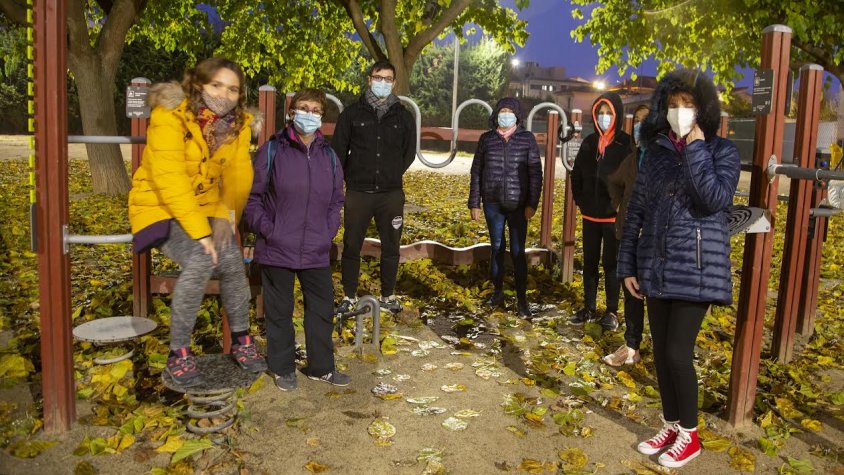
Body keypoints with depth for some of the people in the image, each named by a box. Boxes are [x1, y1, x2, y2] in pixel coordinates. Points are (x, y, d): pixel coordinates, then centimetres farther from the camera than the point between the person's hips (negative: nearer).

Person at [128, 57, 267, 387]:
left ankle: (241, 340, 4)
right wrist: (200, 233, -31)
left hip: (206, 207, 5)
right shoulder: (170, 115, -19)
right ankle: (178, 353, -12)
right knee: (200, 261, -29)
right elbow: (170, 180, -26)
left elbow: (239, 177, -2)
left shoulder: (238, 124, -2)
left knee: (231, 261, -20)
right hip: (161, 207, -5)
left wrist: (224, 217, -18)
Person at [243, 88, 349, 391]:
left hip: (317, 252, 4)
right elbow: (252, 196, -2)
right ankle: (283, 368, 27)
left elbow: (336, 200, 15)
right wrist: (266, 230, -12)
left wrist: (329, 231, 3)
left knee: (323, 309, 12)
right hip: (277, 250, -4)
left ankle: (321, 367, 29)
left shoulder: (328, 155, 8)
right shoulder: (272, 150, -5)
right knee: (280, 311, 9)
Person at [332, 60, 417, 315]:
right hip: (358, 193, -1)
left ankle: (388, 295, 23)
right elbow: (338, 151, 6)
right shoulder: (352, 113, 2)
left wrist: (393, 175, 9)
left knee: (391, 246, 8)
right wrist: (350, 179, 4)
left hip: (391, 194, 1)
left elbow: (409, 152, 16)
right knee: (352, 246, 5)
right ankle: (349, 296, 19)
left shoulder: (403, 117, 6)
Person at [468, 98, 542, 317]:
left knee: (518, 251, -1)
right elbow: (476, 172, 7)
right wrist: (474, 203, 5)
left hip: (518, 205, -2)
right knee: (496, 248, 11)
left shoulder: (527, 139, 1)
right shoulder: (487, 139, 4)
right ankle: (498, 291, 24)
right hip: (492, 204, 2)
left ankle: (522, 298, 6)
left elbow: (535, 173, 0)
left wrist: (532, 204, -7)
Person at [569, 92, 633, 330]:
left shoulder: (626, 144, -7)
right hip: (590, 214, 5)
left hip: (613, 216, -4)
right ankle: (589, 309, 22)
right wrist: (580, 199, 8)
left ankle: (612, 312, 14)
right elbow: (577, 173, 15)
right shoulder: (589, 142, 7)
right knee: (589, 262, 11)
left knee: (611, 263, 4)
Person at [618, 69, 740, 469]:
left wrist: (695, 147, -15)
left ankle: (689, 435, 16)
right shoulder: (656, 151, 7)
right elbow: (636, 211, 8)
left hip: (696, 268, -4)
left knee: (678, 353, -5)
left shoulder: (722, 151, -2)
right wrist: (628, 266, 5)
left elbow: (715, 201, -21)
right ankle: (671, 425, 29)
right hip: (656, 267, 4)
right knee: (661, 352, 10)